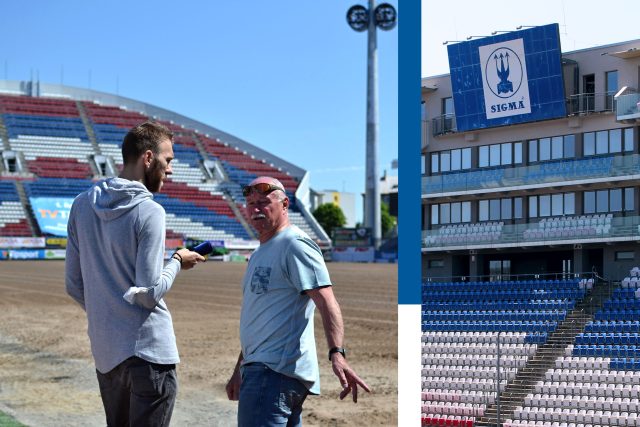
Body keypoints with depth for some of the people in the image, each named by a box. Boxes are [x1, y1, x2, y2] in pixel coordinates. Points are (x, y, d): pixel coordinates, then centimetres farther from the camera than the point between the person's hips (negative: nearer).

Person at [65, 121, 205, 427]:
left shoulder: (82, 205, 7)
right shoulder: (149, 212, -14)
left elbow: (74, 286, 10)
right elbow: (150, 293, -16)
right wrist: (178, 262, 1)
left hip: (104, 352, 7)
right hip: (149, 350, -7)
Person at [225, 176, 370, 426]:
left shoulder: (294, 244, -8)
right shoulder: (260, 253, 23)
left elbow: (326, 302, -18)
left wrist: (336, 354, -31)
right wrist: (239, 370, 29)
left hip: (276, 371, -10)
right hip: (260, 368, 10)